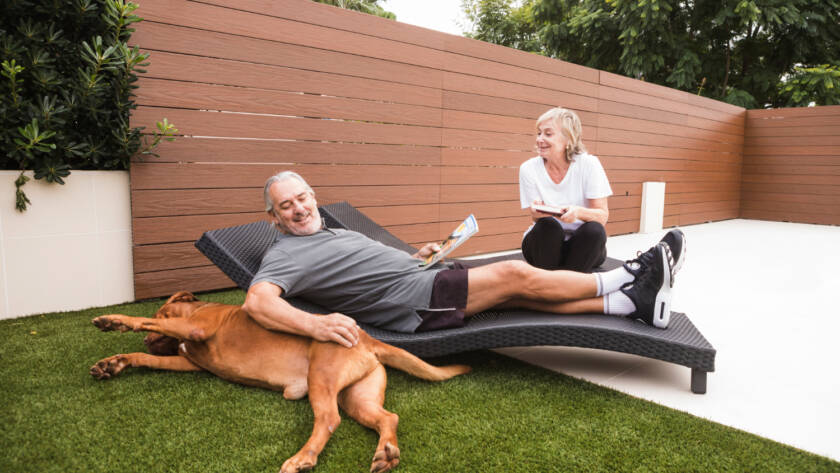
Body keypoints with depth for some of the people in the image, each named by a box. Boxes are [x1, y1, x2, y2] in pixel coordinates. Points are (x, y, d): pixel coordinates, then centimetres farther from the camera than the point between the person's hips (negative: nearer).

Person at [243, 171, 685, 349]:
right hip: (414, 300, -9)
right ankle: (625, 279, 3)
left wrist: (415, 255, 16)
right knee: (515, 274, -12)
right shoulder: (286, 254, -4)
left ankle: (632, 301, 3)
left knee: (518, 291, -1)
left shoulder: (338, 231, 23)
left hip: (424, 280, 9)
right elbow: (258, 301, -23)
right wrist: (315, 324, -40)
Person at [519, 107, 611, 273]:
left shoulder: (589, 164, -9)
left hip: (583, 246, 0)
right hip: (545, 244, 0)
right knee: (548, 226, -31)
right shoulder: (529, 168, -7)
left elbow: (603, 216, -12)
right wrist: (537, 213, -31)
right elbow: (536, 220, -6)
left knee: (594, 230, -30)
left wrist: (578, 212, -34)